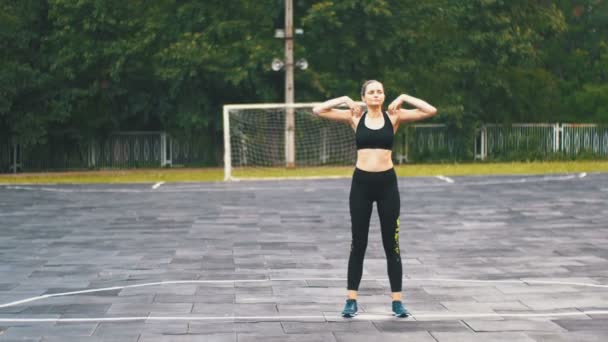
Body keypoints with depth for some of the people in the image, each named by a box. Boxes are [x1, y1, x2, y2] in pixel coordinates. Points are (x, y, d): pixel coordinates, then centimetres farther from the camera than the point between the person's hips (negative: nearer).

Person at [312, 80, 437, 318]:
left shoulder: (394, 116, 1)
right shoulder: (355, 117, 2)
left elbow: (431, 111, -6)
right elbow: (318, 110, -2)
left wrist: (404, 98, -8)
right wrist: (345, 100, -6)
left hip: (387, 183, 0)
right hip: (361, 183, 0)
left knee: (391, 244, 4)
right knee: (358, 244, 6)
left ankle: (397, 300, 10)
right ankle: (351, 300, 12)